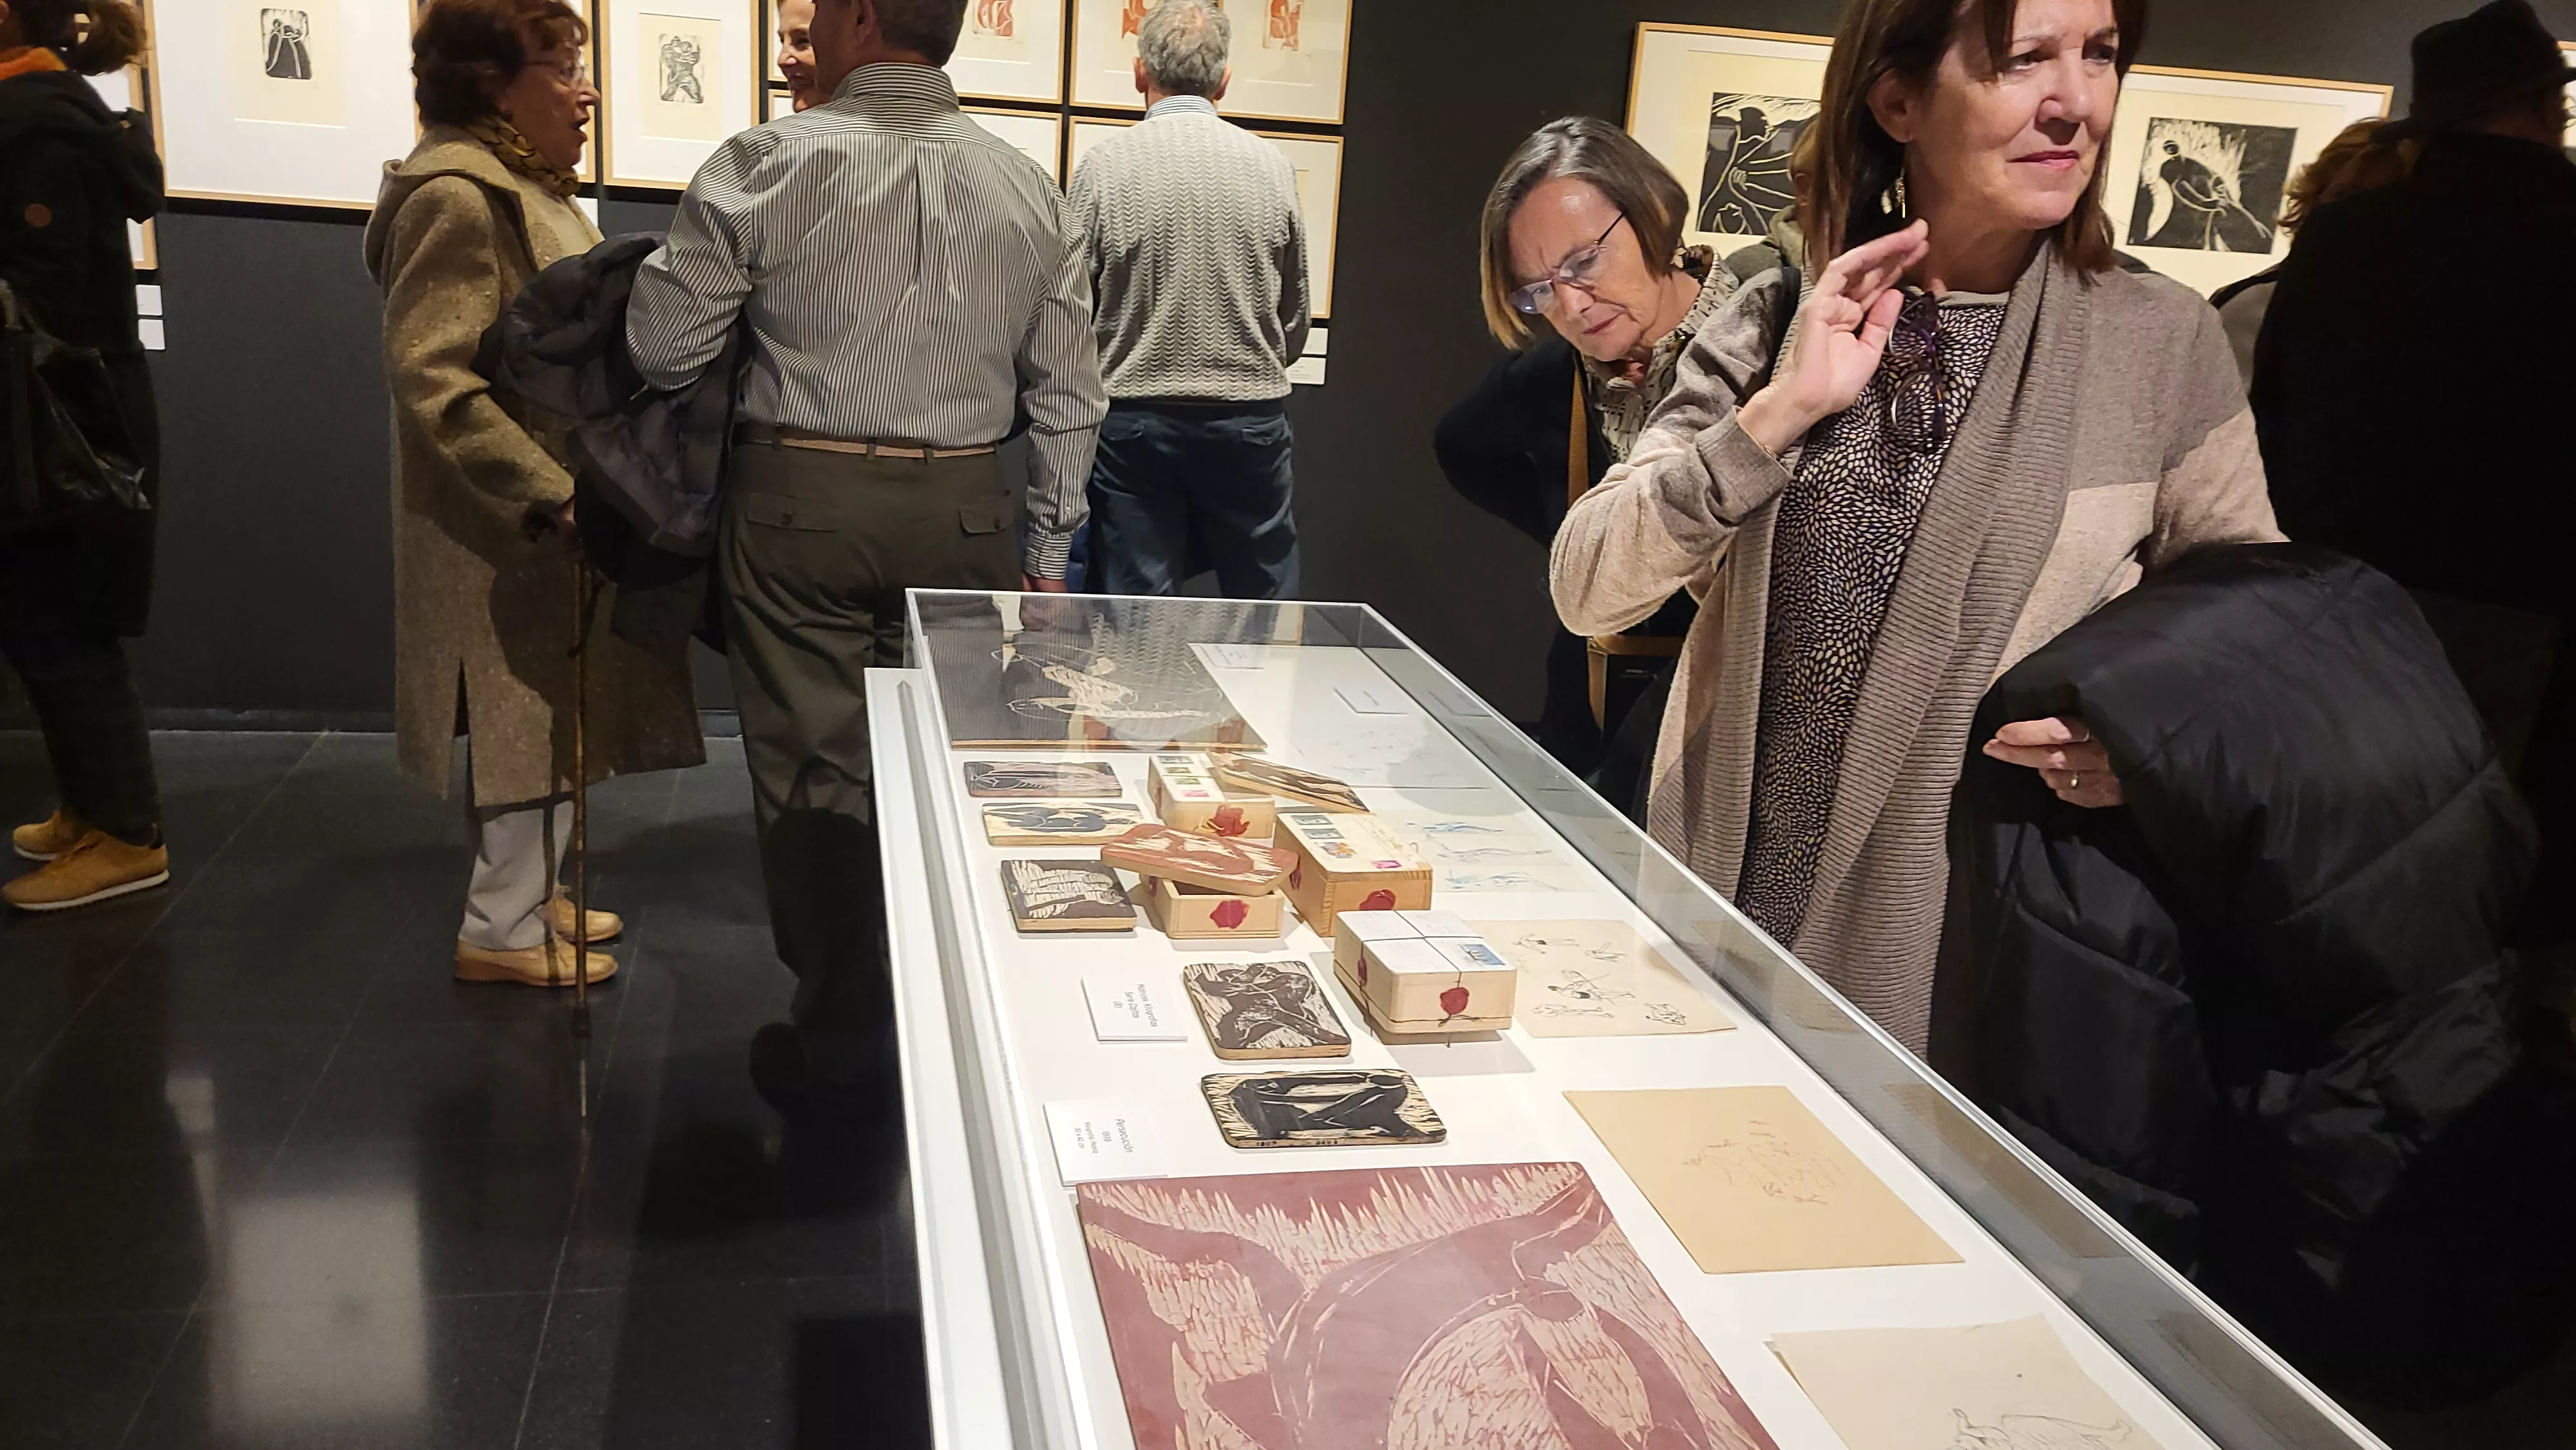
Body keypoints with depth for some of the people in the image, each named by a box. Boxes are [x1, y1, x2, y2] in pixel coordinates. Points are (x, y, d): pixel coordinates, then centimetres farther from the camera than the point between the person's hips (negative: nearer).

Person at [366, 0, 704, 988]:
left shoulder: (526, 189, 14)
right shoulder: (459, 199, -17)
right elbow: (429, 377, -24)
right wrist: (554, 492, -28)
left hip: (553, 519, 10)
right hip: (511, 531, -10)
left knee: (557, 715, 17)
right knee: (542, 720, -1)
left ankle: (529, 892, 31)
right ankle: (503, 932, 13)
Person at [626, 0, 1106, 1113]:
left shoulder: (766, 166, -6)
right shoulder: (1031, 191, 5)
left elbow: (663, 352, -3)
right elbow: (1069, 396, 7)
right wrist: (1048, 550, 15)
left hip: (800, 506, -3)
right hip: (964, 515, 3)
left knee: (813, 771, 6)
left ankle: (838, 1049, 16)